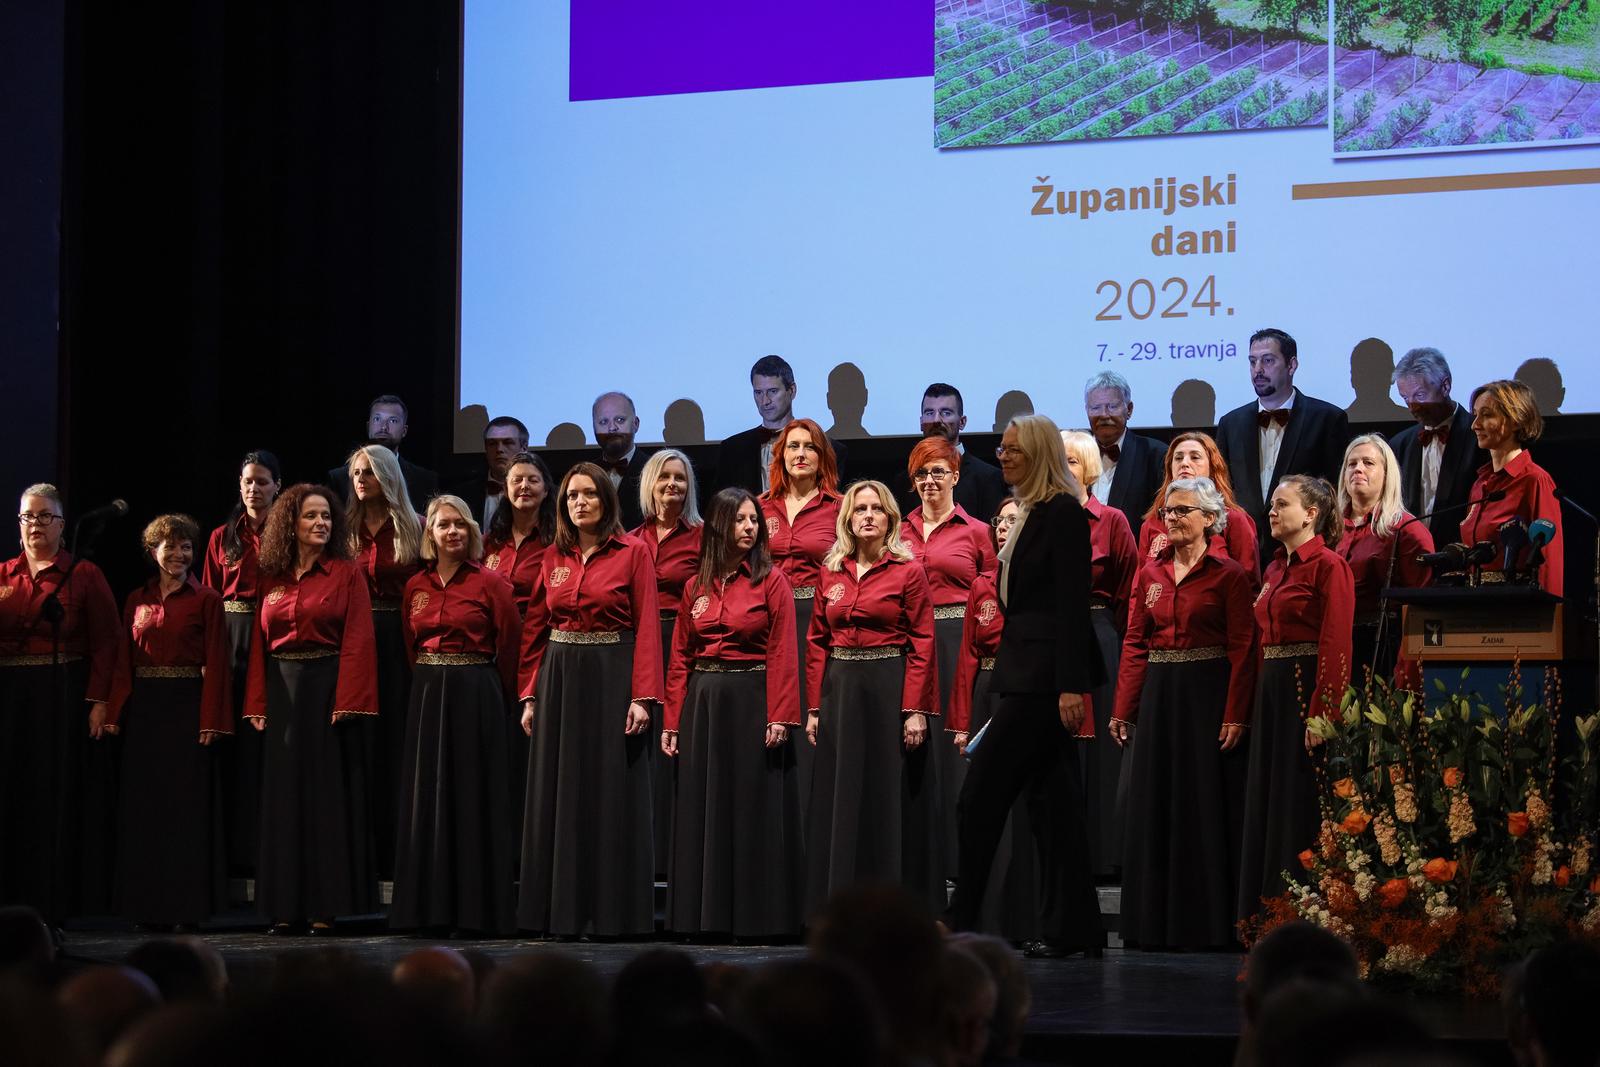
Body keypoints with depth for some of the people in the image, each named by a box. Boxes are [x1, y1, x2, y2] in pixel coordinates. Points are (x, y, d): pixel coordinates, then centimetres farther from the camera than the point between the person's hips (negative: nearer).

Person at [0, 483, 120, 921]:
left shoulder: (84, 575, 1)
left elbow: (105, 642, -5)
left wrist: (98, 701, -12)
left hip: (66, 700, -3)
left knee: (59, 799, -2)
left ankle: (53, 908, 2)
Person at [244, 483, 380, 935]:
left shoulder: (347, 574, -1)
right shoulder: (271, 578, 10)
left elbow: (357, 641, -8)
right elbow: (260, 643, 9)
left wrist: (348, 702, -17)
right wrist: (256, 704, 1)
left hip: (329, 689, -4)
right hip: (283, 693, 4)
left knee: (328, 795, -3)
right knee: (285, 796, 5)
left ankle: (327, 905, -1)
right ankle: (287, 907, 8)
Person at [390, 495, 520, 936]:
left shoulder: (490, 583, -4)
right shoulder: (416, 586, 9)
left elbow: (510, 647, -2)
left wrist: (498, 698, 1)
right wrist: (428, 681, 10)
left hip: (476, 697, -5)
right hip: (427, 696, 5)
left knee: (474, 795, -2)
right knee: (427, 796, 5)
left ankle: (477, 907, 2)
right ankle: (429, 904, 10)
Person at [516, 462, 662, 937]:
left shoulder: (633, 553, -3)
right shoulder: (553, 557, 10)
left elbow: (647, 627, -8)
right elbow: (535, 629, 11)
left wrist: (642, 696, -16)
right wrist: (529, 696, 5)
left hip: (611, 679, -4)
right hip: (559, 679, 4)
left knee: (611, 794, -2)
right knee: (559, 794, 5)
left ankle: (613, 911, 3)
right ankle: (563, 910, 11)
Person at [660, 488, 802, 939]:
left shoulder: (772, 581, -2)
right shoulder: (695, 586, 10)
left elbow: (782, 654, -8)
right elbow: (680, 656, 10)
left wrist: (780, 716, -16)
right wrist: (673, 719, 4)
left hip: (752, 699, -4)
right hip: (702, 703, 4)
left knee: (754, 808, -1)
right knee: (703, 809, 7)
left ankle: (756, 914, 4)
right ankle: (705, 914, 13)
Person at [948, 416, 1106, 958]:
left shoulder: (1063, 513, -12)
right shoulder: (1030, 513, 17)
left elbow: (1073, 604, -18)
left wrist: (1071, 685, -23)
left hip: (1045, 675, -10)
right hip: (1027, 672, 10)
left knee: (983, 793, -7)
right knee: (1052, 801, 8)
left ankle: (962, 920, -1)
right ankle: (1072, 929, 10)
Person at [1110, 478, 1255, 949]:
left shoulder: (1228, 575, -5)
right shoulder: (1150, 573, 10)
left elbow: (1242, 649, -10)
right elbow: (1135, 644, 9)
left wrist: (1235, 715, -17)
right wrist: (1124, 708, 2)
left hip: (1208, 696, -5)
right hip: (1159, 697, 5)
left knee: (1206, 807, -2)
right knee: (1156, 805, 6)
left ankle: (1208, 922, 3)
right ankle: (1159, 922, 13)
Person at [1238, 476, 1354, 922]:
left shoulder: (1328, 566, -10)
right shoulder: (1275, 569, 16)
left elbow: (1335, 645, -16)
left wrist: (1322, 713, -22)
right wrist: (1259, 701, 9)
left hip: (1307, 687, -9)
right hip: (1270, 689, 9)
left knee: (1300, 806, -6)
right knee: (1265, 802, 9)